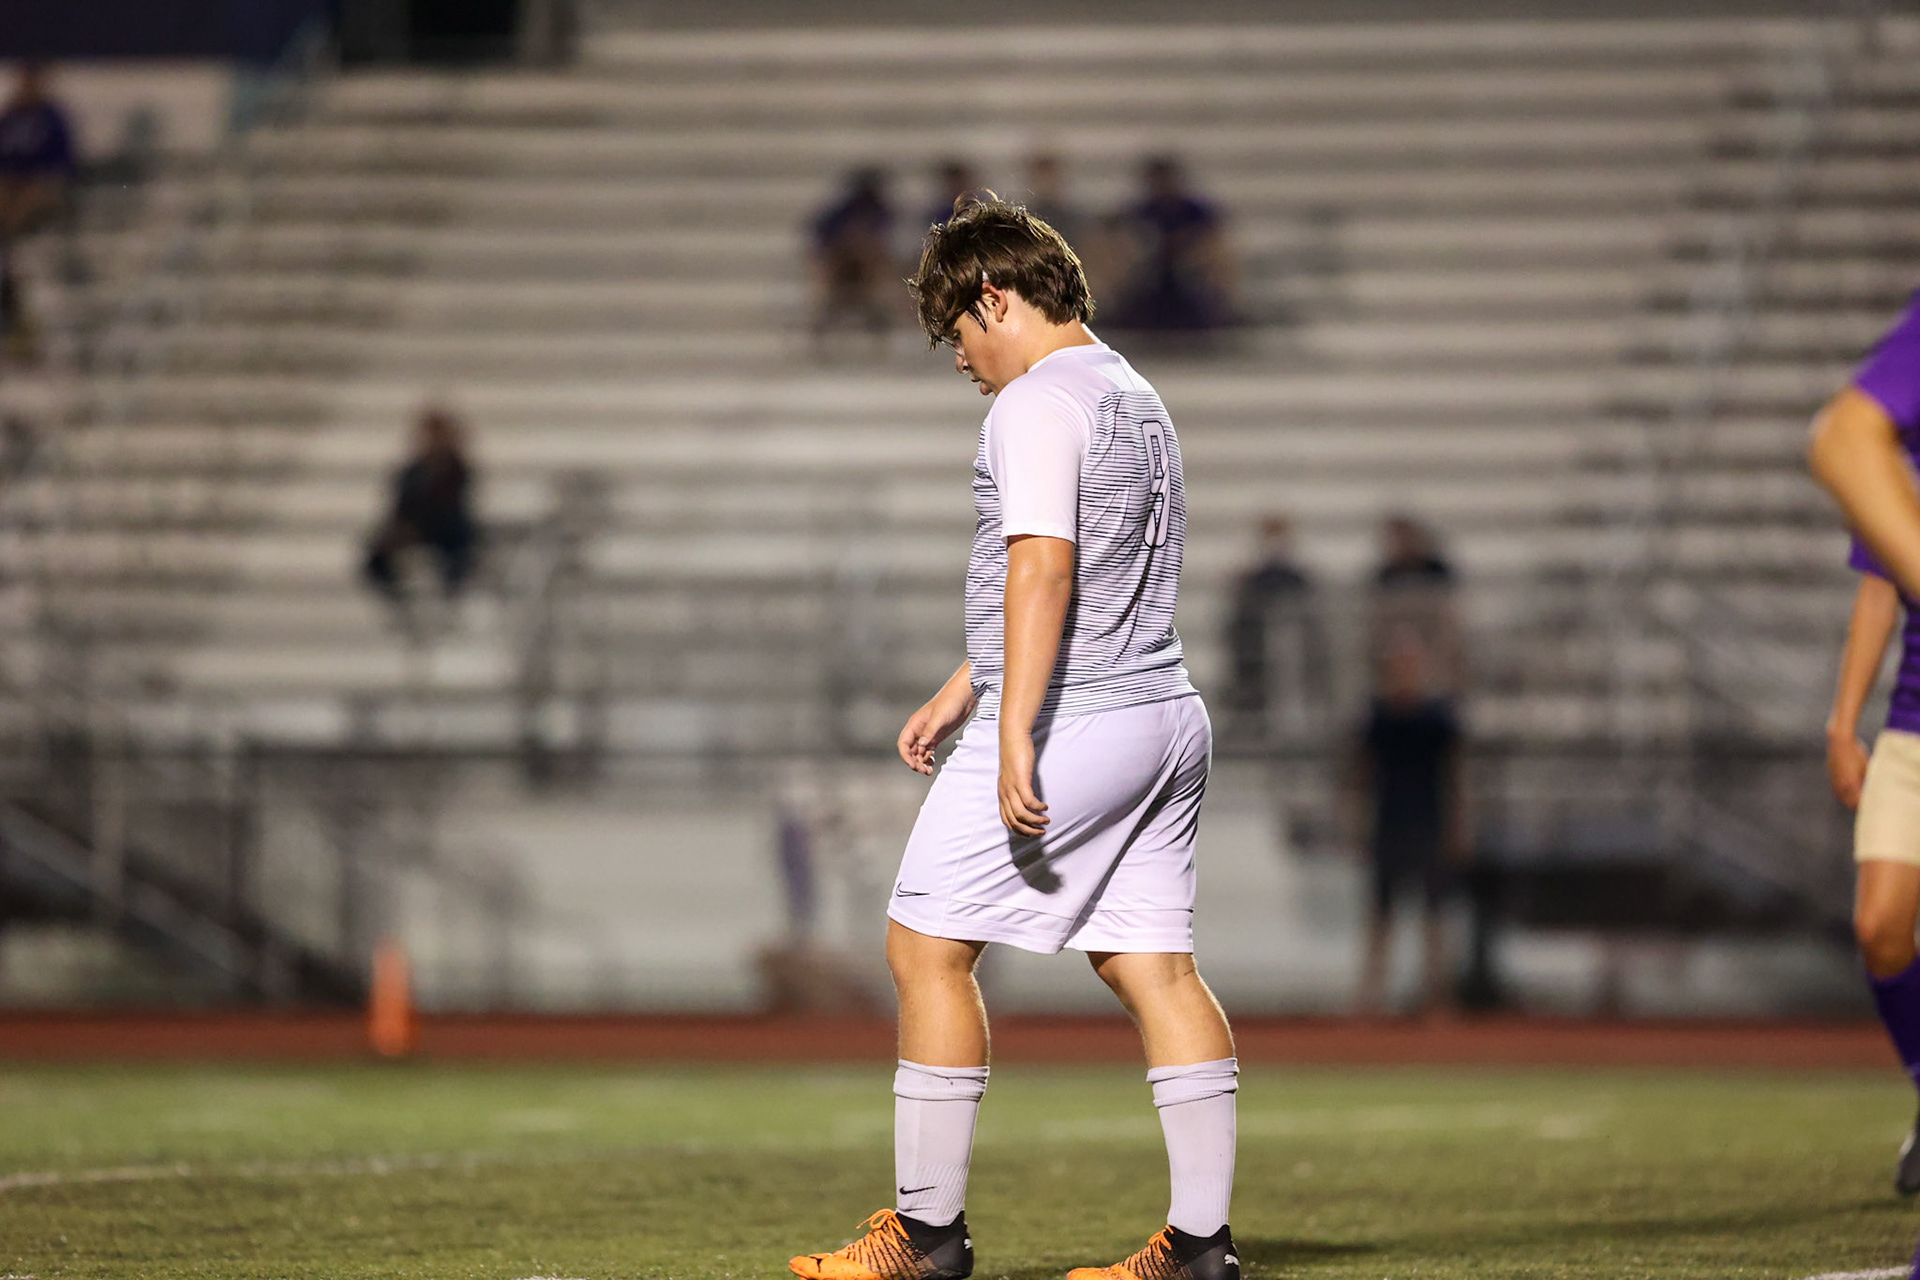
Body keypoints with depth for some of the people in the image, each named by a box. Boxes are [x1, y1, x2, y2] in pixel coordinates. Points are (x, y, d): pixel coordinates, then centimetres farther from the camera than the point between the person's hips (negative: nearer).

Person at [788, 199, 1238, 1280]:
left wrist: (1014, 735, -26)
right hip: (1166, 716, 9)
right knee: (1156, 967, 6)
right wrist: (960, 693, 32)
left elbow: (1043, 570, -21)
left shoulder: (1039, 403, -10)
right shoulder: (1137, 401, 21)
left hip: (1070, 728, -9)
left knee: (926, 945, -1)